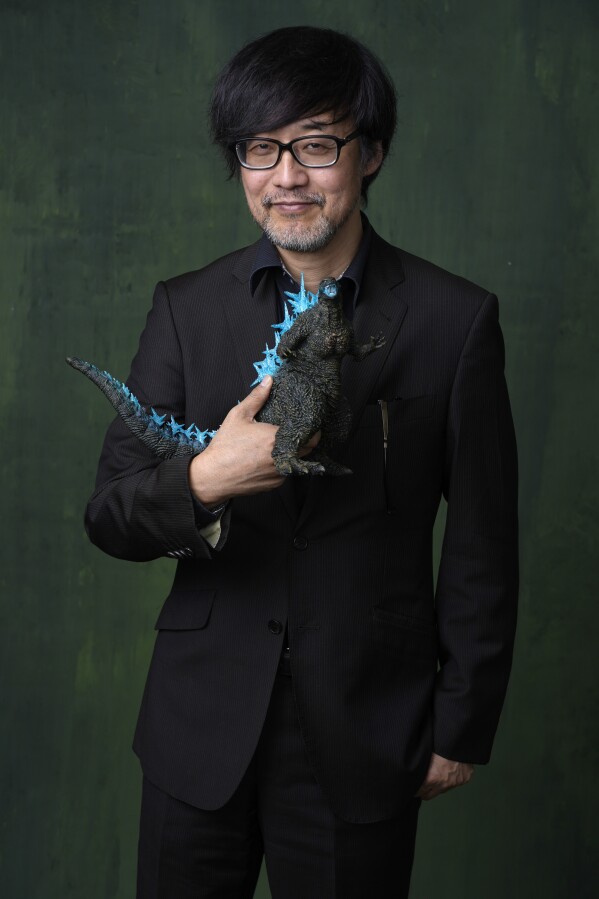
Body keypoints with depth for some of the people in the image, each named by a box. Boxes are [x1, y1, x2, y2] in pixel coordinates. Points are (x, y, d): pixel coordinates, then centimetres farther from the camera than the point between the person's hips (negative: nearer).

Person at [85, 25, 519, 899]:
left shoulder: (455, 320, -6)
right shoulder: (186, 309, 0)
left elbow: (484, 549, -2)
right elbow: (109, 517, -3)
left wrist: (462, 728, 1)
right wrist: (201, 482, -24)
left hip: (365, 740, -2)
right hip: (202, 728, 2)